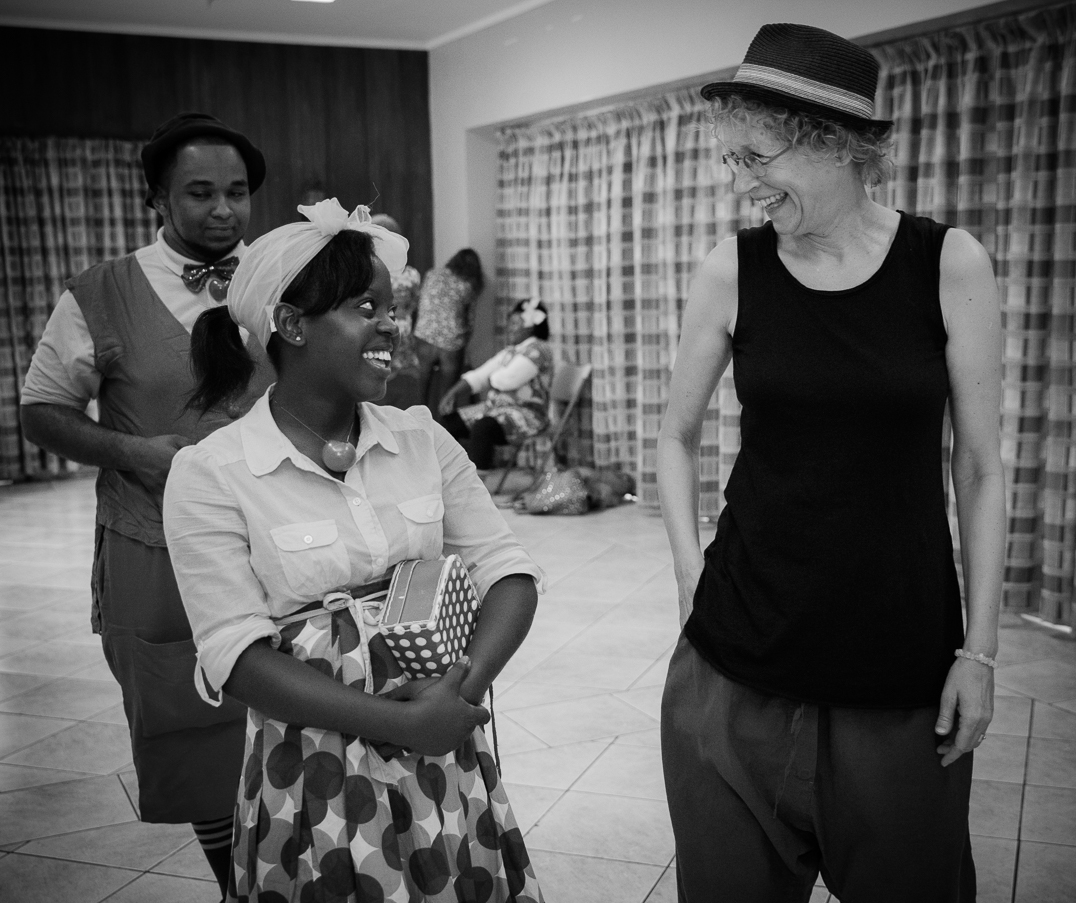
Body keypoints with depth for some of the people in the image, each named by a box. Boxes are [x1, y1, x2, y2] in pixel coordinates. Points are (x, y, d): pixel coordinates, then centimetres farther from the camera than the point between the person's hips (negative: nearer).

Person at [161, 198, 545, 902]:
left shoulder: (423, 439, 0)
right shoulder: (208, 475, -10)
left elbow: (510, 574, -3)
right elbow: (238, 655, -15)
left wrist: (463, 688, -20)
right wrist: (399, 723, -21)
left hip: (445, 759, 4)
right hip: (315, 775, -3)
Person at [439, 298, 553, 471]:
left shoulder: (537, 349, -10)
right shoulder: (509, 351, 19)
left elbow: (508, 379, -19)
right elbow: (480, 375, 15)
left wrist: (491, 380, 3)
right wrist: (456, 390, -1)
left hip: (526, 413, -10)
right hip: (495, 407, 10)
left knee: (482, 427, -35)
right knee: (450, 419, -1)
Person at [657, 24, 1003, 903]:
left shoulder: (950, 265, -6)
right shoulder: (732, 272, -4)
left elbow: (980, 470, -1)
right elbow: (677, 438, 9)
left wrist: (980, 650, -1)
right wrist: (693, 572, 1)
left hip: (904, 654, 0)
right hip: (740, 652, 1)